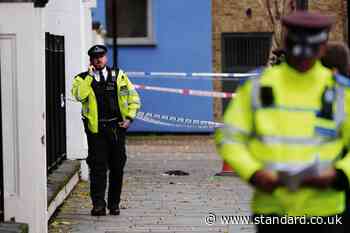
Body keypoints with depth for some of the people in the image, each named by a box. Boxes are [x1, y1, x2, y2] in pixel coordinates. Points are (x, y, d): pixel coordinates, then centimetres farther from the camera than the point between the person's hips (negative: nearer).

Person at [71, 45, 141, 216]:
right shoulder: (82, 78, 4)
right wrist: (89, 76, -14)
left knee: (117, 167, 6)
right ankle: (98, 204, -7)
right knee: (98, 167, -8)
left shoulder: (118, 76, 9)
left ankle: (114, 204, 17)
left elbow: (133, 98, 12)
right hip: (96, 129, -2)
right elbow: (79, 95, -16)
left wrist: (129, 118, 0)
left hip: (117, 128, 2)